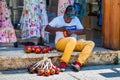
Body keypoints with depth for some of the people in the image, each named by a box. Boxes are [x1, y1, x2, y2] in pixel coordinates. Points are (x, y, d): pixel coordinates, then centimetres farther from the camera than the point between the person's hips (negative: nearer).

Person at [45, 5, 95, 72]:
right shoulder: (58, 19, 0)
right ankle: (63, 63, -29)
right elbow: (47, 28, -8)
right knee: (72, 40, -39)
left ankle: (78, 63, -34)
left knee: (91, 43, -17)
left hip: (74, 43, 5)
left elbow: (83, 31, 6)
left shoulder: (76, 19, 12)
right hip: (60, 42, -5)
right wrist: (59, 29, -22)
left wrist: (73, 31, -12)